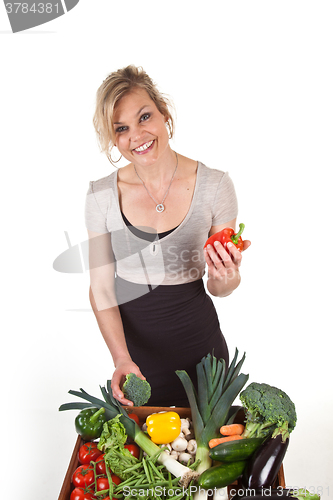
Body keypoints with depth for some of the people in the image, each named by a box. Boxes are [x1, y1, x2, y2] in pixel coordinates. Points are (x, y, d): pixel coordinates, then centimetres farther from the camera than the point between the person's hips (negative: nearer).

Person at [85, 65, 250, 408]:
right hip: (131, 344, 1)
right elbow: (101, 288, -6)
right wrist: (121, 359, -19)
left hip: (199, 344, 0)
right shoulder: (102, 195, -10)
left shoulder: (214, 185, -13)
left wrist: (225, 278, -28)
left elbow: (218, 289, -5)